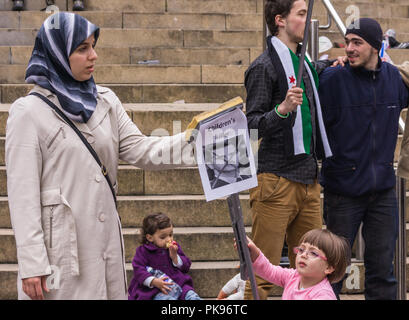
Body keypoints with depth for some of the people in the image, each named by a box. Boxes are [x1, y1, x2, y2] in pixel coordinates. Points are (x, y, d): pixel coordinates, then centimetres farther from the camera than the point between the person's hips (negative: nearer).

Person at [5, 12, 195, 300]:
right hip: (59, 246, -5)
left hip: (105, 241, 5)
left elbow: (139, 150, 2)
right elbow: (22, 193, -9)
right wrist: (31, 264, -14)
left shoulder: (105, 101, 10)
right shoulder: (29, 112, -7)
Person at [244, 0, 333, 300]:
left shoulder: (305, 63, 19)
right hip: (276, 178, -8)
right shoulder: (265, 66, -6)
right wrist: (282, 109, -28)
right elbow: (252, 125, -10)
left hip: (309, 179, 8)